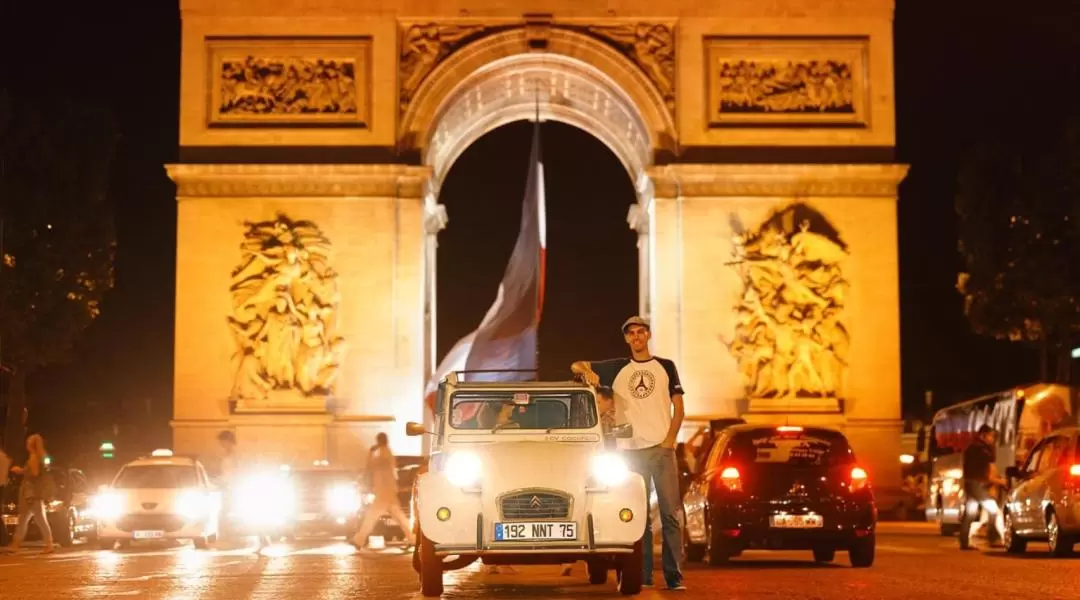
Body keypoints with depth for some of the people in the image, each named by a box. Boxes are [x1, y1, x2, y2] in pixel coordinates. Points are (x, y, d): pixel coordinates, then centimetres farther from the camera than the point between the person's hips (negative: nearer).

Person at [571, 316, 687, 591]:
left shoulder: (666, 367, 10)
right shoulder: (617, 368, 11)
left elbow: (678, 406, 7)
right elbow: (576, 366, 13)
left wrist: (671, 439, -6)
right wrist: (587, 371, -11)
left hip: (662, 448, -1)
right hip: (632, 450, 1)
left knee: (671, 512, -5)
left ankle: (674, 575, -5)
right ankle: (643, 575, 6)